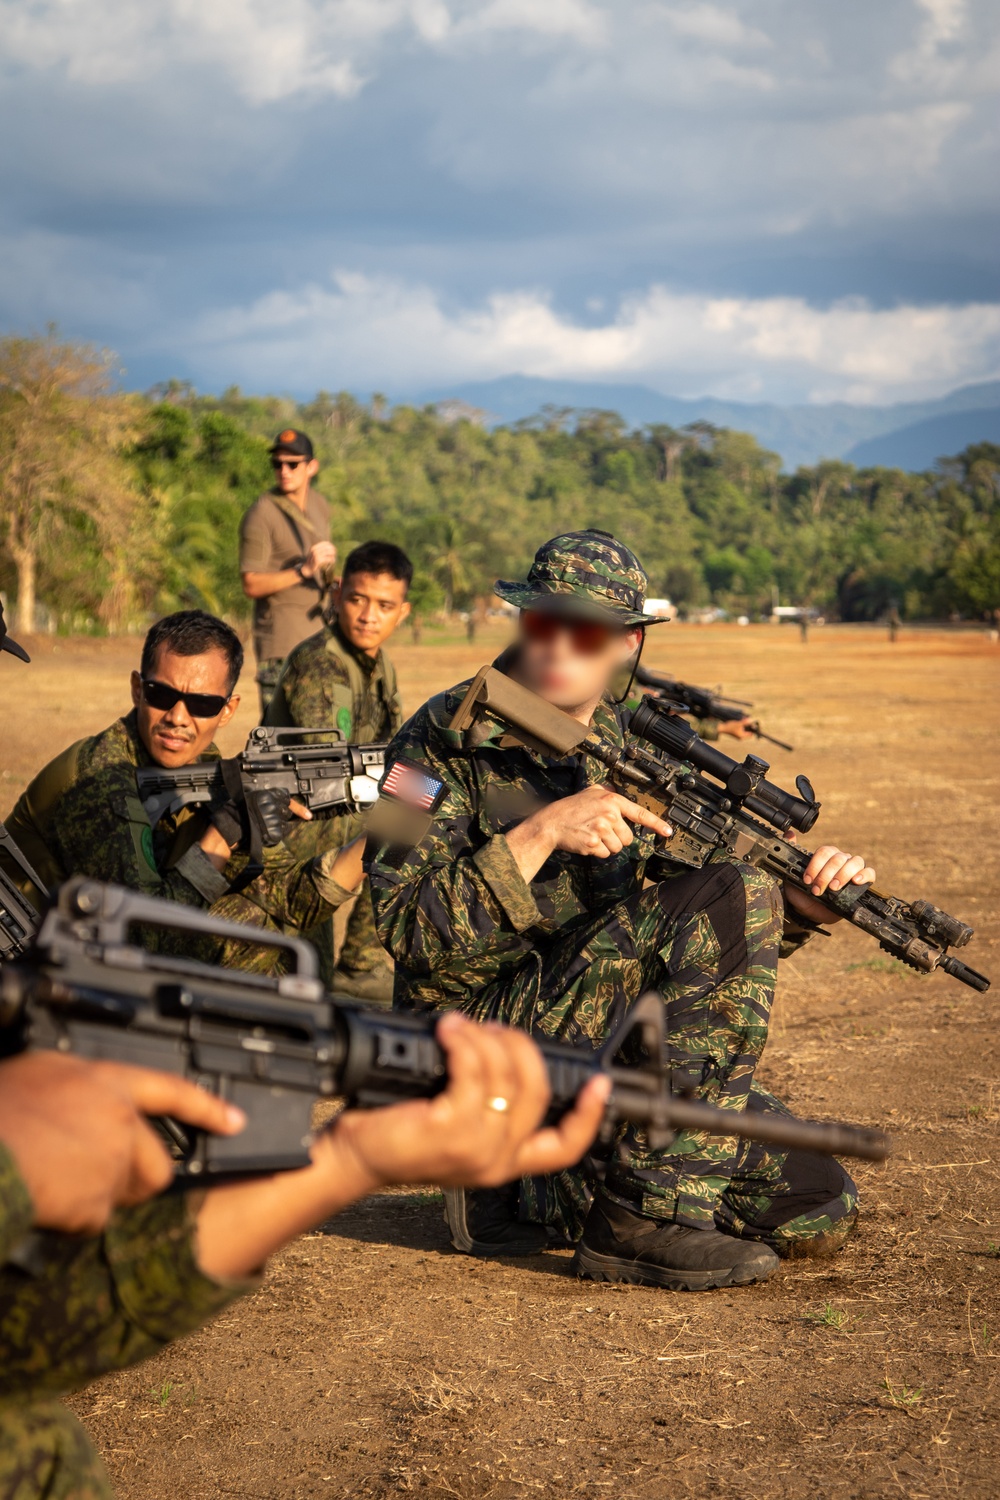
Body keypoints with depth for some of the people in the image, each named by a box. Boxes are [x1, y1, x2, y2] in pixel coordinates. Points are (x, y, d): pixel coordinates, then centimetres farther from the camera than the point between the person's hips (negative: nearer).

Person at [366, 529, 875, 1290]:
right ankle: (646, 1213, -20)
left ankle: (545, 1189, 9)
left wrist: (803, 905, -5)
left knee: (818, 1209, -3)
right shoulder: (446, 741, -6)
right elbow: (414, 938, -15)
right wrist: (541, 832, -24)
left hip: (618, 1060, 7)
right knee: (729, 891, -23)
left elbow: (723, 942, 16)